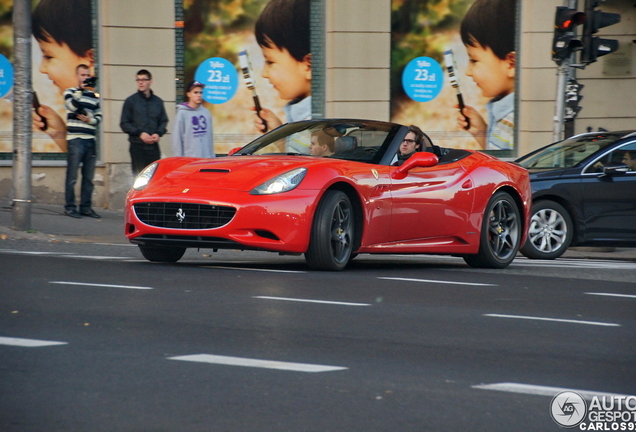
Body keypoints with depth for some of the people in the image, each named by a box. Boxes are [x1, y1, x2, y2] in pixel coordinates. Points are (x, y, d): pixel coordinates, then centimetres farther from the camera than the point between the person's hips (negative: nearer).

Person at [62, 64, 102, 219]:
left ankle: (86, 207, 11)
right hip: (75, 139, -5)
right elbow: (72, 105, -16)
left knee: (89, 177, 5)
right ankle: (70, 207, -2)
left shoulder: (93, 95, 17)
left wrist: (90, 120, -4)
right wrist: (81, 89, -13)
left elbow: (99, 116, 15)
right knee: (72, 176, -6)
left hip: (90, 140, 5)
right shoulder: (70, 92, 4)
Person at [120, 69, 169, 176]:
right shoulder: (131, 101, 3)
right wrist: (140, 133, -11)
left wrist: (158, 133, -4)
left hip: (154, 146, 3)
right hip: (137, 146, -3)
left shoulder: (158, 101, 12)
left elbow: (164, 121, 17)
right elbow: (124, 124, 1)